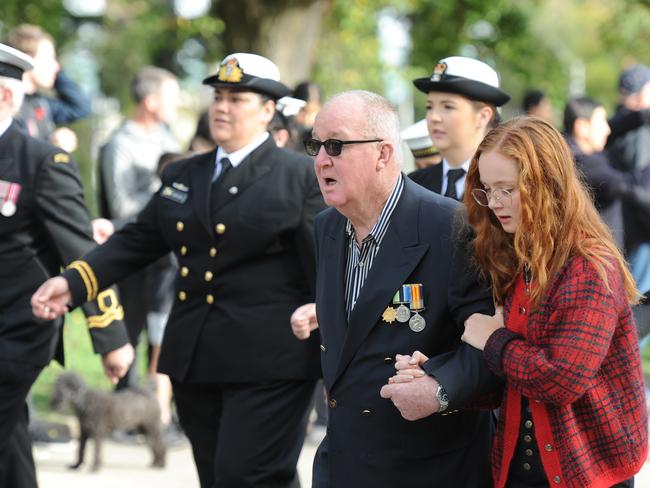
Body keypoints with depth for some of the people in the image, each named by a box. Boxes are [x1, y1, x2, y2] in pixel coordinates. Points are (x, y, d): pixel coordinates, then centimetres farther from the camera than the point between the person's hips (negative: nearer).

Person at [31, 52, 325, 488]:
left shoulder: (300, 177, -2)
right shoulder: (183, 175, 15)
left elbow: (326, 268, -4)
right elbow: (138, 240, 12)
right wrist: (74, 282, -3)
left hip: (267, 361, -6)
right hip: (196, 361, 6)